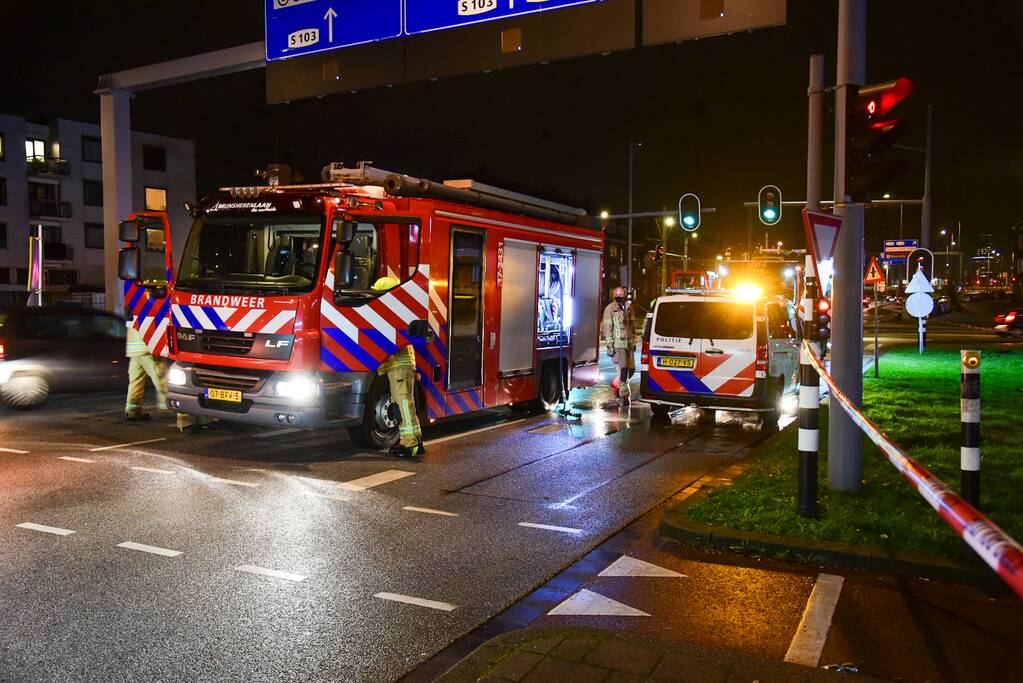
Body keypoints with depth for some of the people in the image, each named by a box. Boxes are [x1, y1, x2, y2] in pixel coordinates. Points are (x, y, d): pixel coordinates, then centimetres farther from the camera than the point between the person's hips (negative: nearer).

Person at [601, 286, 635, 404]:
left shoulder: (628, 308, 13)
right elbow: (607, 328, -9)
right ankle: (624, 394, -5)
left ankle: (619, 386, 27)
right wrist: (610, 345, -13)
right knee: (623, 368, -10)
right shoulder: (610, 309, -7)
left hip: (628, 343, 7)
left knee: (630, 367, 8)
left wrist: (634, 341, 20)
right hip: (618, 344, -7)